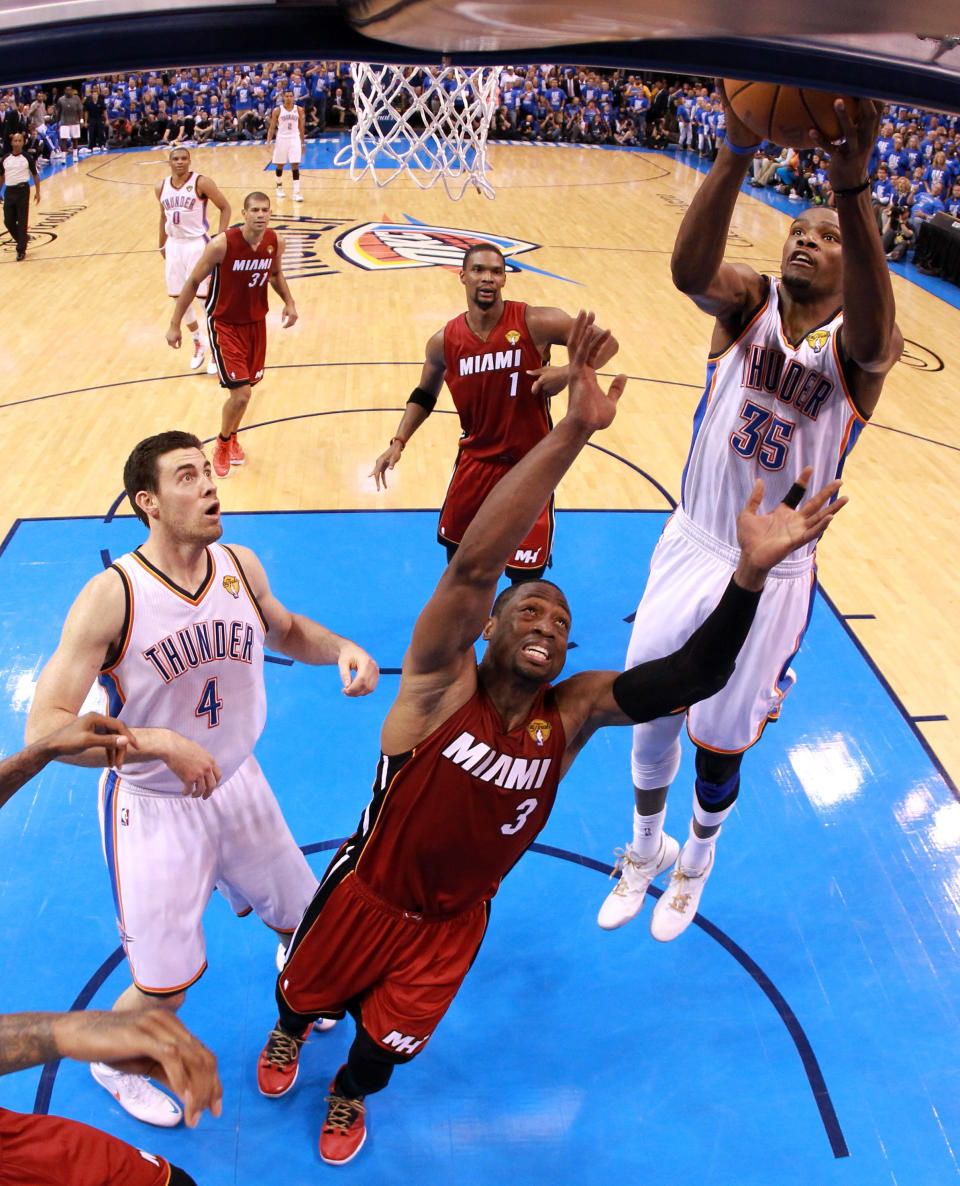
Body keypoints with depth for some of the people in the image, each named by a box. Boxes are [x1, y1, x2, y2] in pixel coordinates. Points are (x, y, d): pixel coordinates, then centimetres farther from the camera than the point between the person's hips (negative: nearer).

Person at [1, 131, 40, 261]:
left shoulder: (28, 158, -3)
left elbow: (35, 175, 4)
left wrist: (37, 192, -2)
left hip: (22, 190, -3)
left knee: (22, 222, -4)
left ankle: (21, 250, 2)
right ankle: (21, 240, 27)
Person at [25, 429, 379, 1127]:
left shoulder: (240, 567, -8)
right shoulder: (112, 596, -25)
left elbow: (287, 630, 12)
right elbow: (45, 730, -26)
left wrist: (340, 649, -8)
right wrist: (161, 743, -36)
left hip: (238, 783, 5)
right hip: (154, 809, -5)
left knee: (309, 923, 19)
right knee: (165, 989, 4)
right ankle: (113, 1063, 40)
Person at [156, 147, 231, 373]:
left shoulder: (201, 183, -9)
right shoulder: (161, 187, 6)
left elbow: (225, 207, -5)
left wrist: (219, 238, -13)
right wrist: (162, 245, 20)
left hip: (197, 244, -5)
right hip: (174, 245, 6)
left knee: (207, 298, -6)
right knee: (179, 298, 8)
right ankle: (197, 344, 27)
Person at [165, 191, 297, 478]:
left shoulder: (276, 242, -9)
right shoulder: (222, 244, -24)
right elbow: (193, 282, -12)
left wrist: (289, 302, -3)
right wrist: (174, 324, -9)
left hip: (256, 322, 5)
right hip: (224, 324, -5)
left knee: (246, 388, 15)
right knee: (240, 393, -13)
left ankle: (232, 438, 43)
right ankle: (223, 446, 15)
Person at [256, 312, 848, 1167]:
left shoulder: (573, 711, -17)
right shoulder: (442, 684, -29)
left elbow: (694, 675, -28)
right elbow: (473, 567, -47)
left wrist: (751, 574, -43)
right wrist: (571, 434, -56)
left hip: (455, 919, 2)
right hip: (368, 895, -2)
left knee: (394, 1037, 20)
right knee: (305, 994, 24)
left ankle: (351, 1092, 58)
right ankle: (291, 1032, 63)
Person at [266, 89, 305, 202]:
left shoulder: (299, 110, 2)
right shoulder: (277, 110, -2)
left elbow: (301, 127, 9)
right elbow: (272, 127, 0)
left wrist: (303, 143, 10)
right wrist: (268, 141, -10)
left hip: (294, 139, 0)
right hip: (281, 139, 0)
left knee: (295, 166, -8)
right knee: (280, 165, 11)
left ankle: (296, 192, -9)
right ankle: (279, 187, 34)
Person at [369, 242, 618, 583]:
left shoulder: (535, 323, -16)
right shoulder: (444, 341, -4)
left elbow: (606, 342, -10)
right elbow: (424, 395, 13)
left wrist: (567, 372, -26)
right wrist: (398, 442, 2)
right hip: (475, 460, 4)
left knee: (525, 575, 0)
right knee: (455, 550, 19)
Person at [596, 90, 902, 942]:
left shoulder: (858, 345, -12)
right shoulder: (749, 304, -6)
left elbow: (870, 339, -39)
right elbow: (690, 270, -30)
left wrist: (853, 188, -55)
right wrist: (739, 151, -47)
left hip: (773, 578, -2)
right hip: (690, 549, 2)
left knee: (721, 744, 12)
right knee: (651, 719, 14)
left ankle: (696, 864, 45)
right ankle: (646, 852, 44)